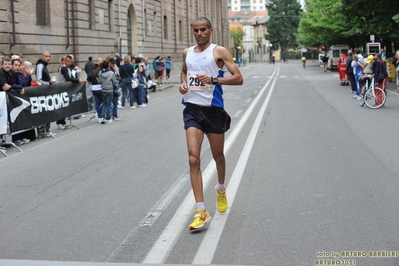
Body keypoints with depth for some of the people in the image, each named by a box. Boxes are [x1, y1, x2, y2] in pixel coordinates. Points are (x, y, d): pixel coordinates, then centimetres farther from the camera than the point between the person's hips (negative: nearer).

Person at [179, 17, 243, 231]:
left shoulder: (219, 52, -5)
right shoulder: (187, 52, 9)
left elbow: (238, 78, -11)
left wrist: (214, 80, -22)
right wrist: (183, 83, 7)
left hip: (213, 109, -2)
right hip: (192, 109, 3)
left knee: (218, 155, 15)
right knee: (193, 159, -11)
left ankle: (221, 189, 46)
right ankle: (201, 211, -11)